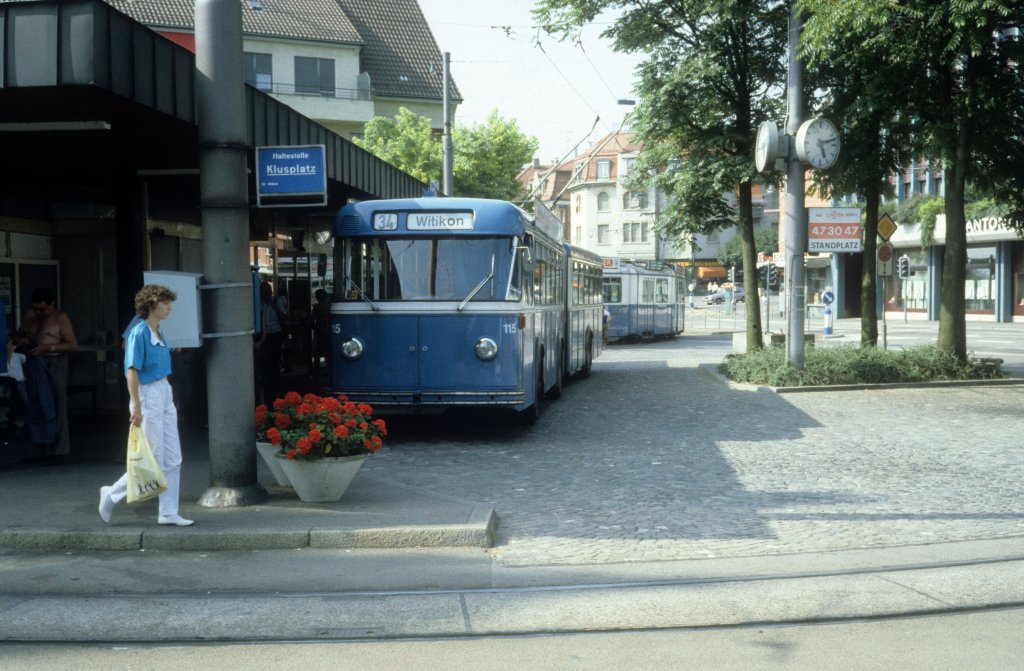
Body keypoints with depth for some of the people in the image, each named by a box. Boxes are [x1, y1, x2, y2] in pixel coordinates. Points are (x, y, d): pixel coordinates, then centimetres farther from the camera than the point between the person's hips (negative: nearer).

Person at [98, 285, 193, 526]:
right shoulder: (139, 333, -14)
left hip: (165, 394, 9)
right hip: (147, 396, -9)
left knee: (173, 460, 7)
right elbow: (132, 371, -18)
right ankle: (112, 494, 16)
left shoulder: (158, 333, 11)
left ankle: (168, 513, 12)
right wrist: (136, 406, -22)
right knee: (153, 461, -3)